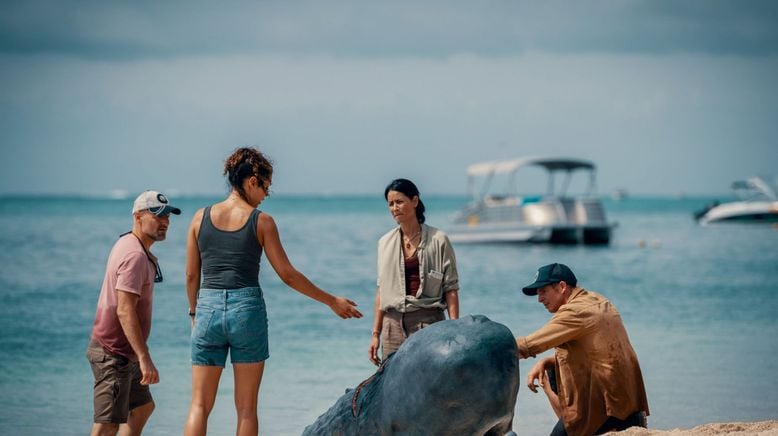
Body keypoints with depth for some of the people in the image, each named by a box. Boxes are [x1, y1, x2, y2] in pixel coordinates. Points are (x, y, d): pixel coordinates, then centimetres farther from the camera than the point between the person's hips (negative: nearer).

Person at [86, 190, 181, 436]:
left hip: (123, 352, 11)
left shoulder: (128, 244, 13)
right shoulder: (135, 256, -20)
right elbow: (125, 310, -28)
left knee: (143, 407, 22)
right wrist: (145, 358, -31)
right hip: (113, 354, -11)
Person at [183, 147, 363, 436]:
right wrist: (331, 301, 8)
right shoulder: (261, 222, -2)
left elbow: (192, 275, 9)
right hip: (248, 309, -2)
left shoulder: (201, 218, 5)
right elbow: (287, 274, 0)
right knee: (246, 408, 6)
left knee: (200, 405, 5)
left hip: (208, 309, 2)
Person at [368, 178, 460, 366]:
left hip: (428, 322, -4)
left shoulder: (438, 241, 0)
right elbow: (381, 291, 14)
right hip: (394, 324, 4)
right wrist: (376, 334, 10)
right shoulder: (385, 243, 12)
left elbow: (451, 289, -1)